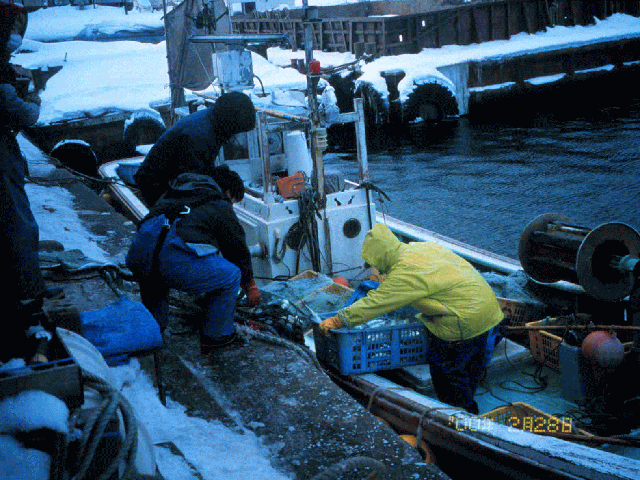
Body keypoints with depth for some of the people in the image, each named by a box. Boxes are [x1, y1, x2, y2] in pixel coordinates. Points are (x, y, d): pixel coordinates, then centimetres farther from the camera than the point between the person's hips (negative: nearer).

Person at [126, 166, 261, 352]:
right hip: (177, 259, -7)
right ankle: (217, 335, 21)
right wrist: (250, 285, 42)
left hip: (137, 253, 7)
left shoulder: (175, 193, 36)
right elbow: (238, 247, 26)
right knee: (231, 275, 15)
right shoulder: (221, 206, 19)